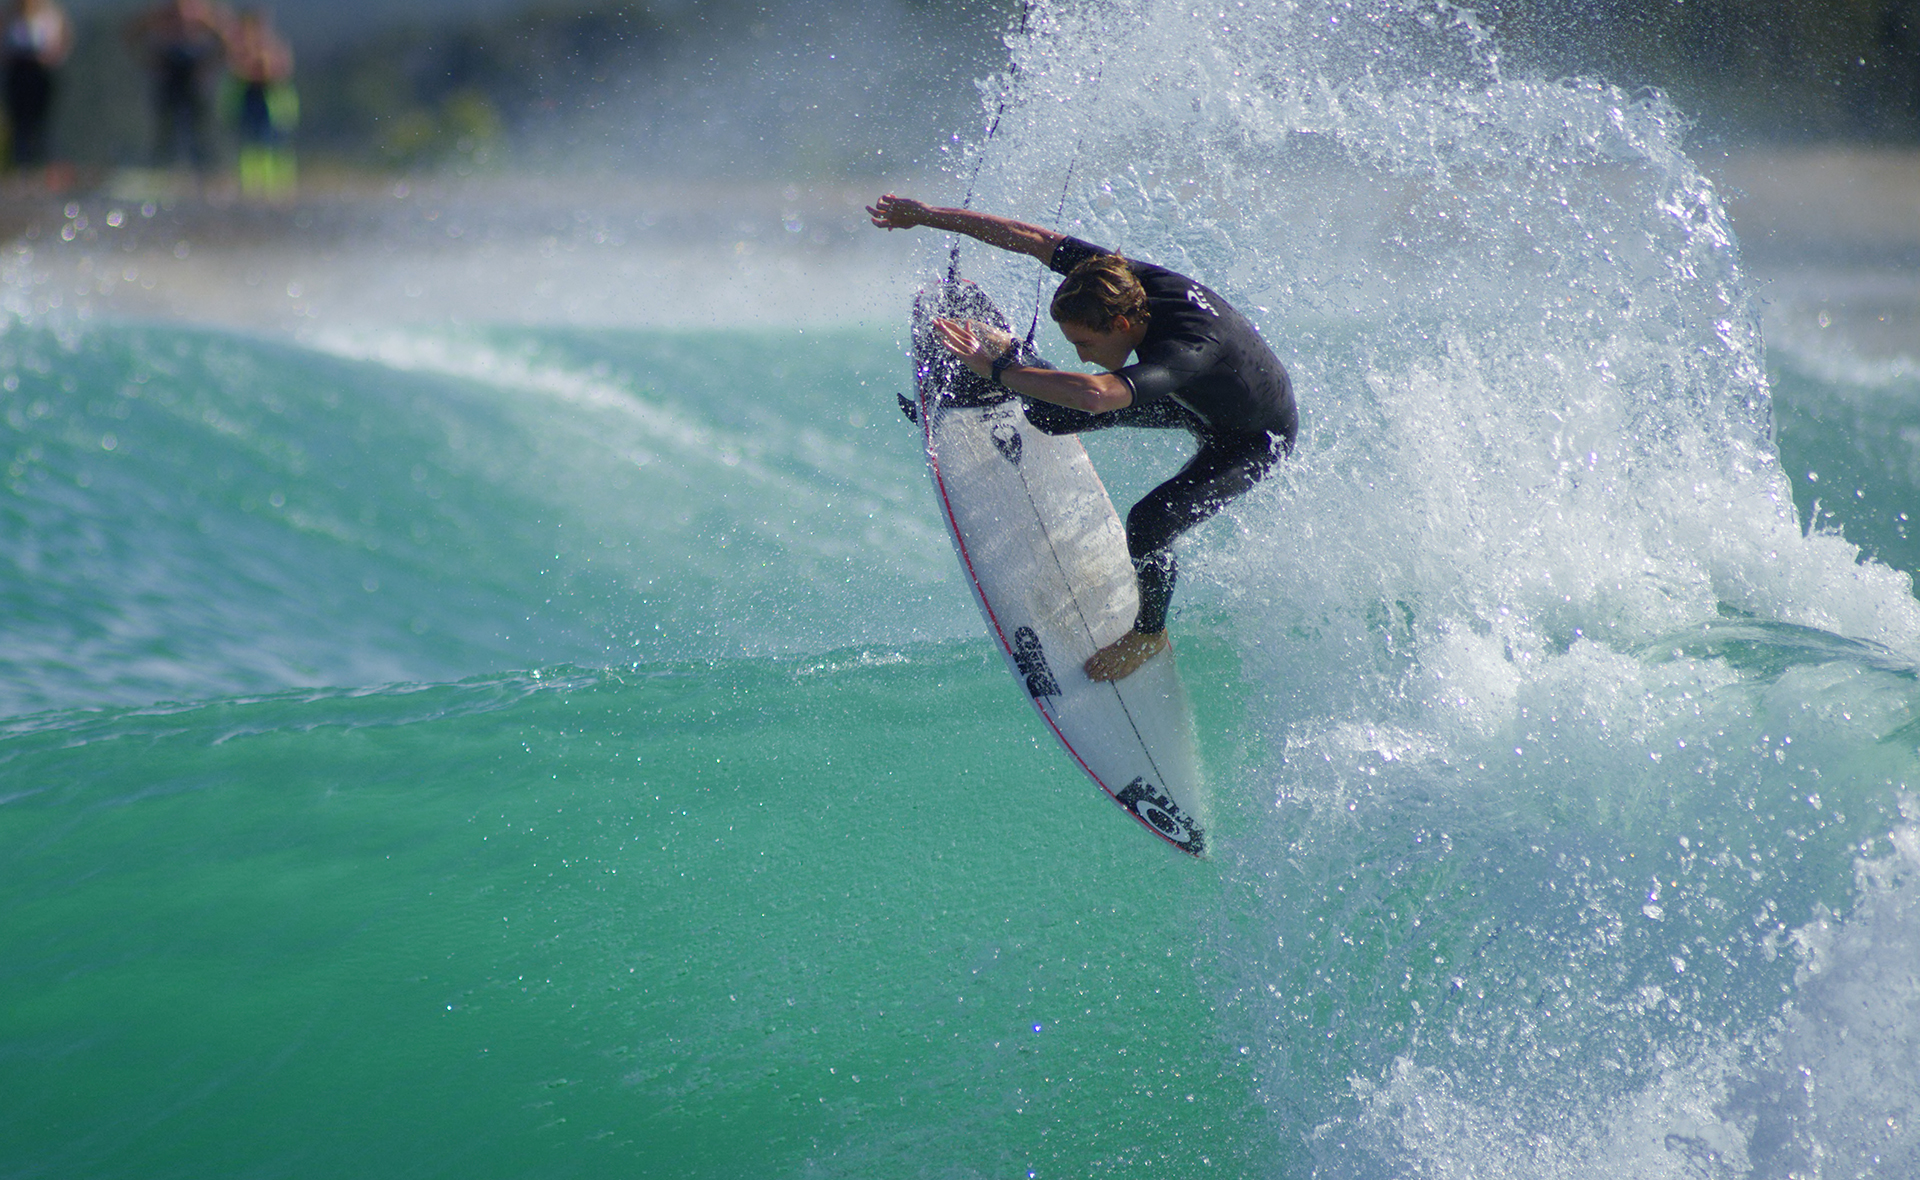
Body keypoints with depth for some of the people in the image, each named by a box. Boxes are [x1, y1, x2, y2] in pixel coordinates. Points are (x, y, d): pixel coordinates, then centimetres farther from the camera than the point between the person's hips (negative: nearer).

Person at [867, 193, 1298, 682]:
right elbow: (1033, 239, -17)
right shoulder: (1124, 278, -26)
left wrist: (998, 370, -55)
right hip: (1195, 401, 7)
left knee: (1148, 525, -21)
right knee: (1072, 410, 13)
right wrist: (927, 215, -13)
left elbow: (1096, 394, -62)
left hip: (1255, 441, -7)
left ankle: (1150, 635, 6)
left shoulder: (1187, 349, -47)